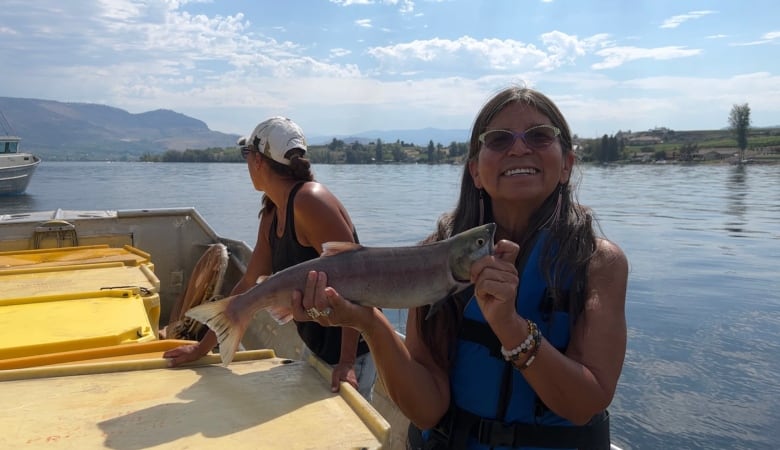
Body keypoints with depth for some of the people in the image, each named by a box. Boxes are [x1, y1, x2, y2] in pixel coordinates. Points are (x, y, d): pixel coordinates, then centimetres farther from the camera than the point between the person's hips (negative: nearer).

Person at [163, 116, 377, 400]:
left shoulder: (309, 201, -22)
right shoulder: (271, 216, 7)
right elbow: (247, 286, 14)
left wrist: (347, 362, -27)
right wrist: (203, 348, 16)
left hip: (352, 349, -9)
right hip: (315, 346, 9)